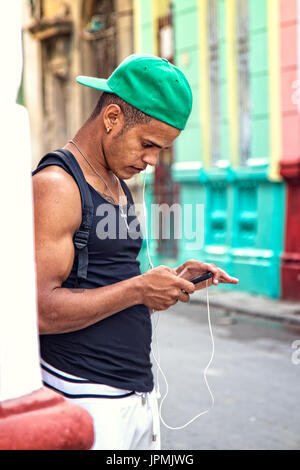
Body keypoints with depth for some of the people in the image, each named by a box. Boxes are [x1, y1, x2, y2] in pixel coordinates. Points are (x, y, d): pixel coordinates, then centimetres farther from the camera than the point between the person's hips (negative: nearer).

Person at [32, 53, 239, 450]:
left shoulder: (119, 187, 15)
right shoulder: (55, 186, -14)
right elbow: (40, 310, -22)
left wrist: (175, 281, 5)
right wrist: (139, 289, -18)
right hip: (87, 399, -8)